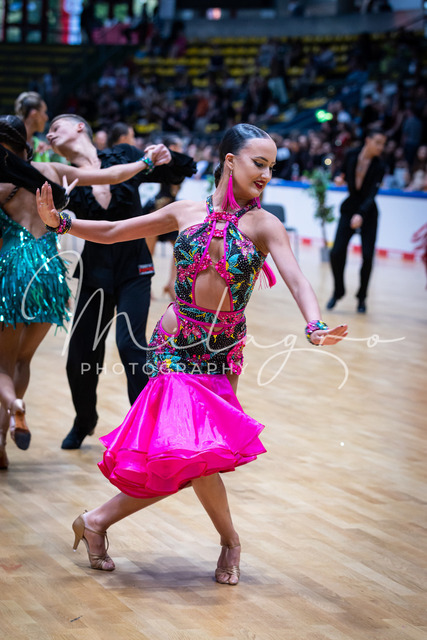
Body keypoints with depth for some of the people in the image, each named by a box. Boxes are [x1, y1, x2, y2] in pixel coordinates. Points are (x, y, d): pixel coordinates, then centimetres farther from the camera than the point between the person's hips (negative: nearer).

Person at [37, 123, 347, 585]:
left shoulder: (264, 225, -5)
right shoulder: (187, 213, 1)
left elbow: (296, 280, -21)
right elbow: (112, 232, 10)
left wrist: (314, 327, -40)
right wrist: (59, 221, 0)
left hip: (223, 354, 1)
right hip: (175, 345, 0)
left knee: (175, 464, -3)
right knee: (192, 446, -15)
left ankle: (98, 521, 19)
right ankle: (230, 541, 10)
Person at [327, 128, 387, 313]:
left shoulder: (379, 166, -14)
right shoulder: (351, 155, -7)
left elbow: (372, 193, -23)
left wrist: (360, 214, -37)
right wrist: (340, 178, -11)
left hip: (367, 211, -2)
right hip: (349, 208, 2)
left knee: (367, 256, -10)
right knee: (337, 253, -8)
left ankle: (362, 297, 10)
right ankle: (338, 292, 15)